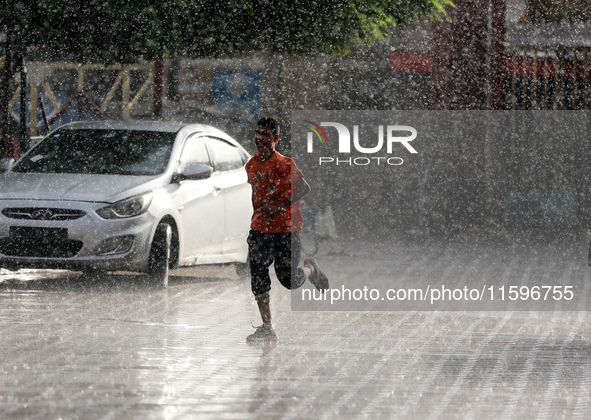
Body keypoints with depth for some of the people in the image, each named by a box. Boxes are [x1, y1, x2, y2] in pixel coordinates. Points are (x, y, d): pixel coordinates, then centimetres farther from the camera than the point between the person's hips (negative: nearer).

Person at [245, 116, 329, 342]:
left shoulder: (283, 163, -14)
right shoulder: (252, 165, 7)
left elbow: (304, 188, -23)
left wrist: (278, 206, -26)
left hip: (285, 229, -5)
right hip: (260, 229, 5)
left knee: (288, 279, -2)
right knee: (258, 275, -6)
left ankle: (311, 269, 33)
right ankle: (267, 328, 0)